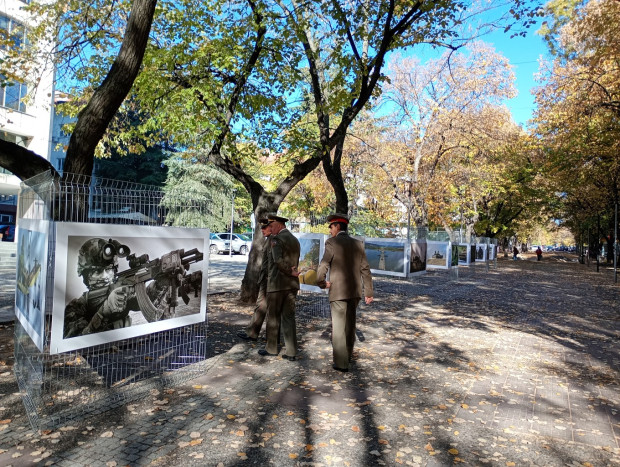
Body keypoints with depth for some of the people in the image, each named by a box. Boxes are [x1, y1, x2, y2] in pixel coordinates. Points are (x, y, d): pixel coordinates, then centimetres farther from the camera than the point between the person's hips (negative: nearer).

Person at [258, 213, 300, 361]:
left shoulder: (276, 238, -11)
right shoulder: (295, 240, 14)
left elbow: (278, 260, -24)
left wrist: (290, 272, -12)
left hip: (277, 283, -7)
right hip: (292, 284, 7)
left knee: (273, 317, 8)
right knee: (289, 317, 9)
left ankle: (271, 348, 22)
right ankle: (291, 353, 9)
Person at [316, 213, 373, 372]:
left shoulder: (332, 243, -9)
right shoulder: (358, 244, 6)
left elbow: (323, 266, -15)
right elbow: (365, 269, 5)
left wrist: (321, 283, 3)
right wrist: (368, 292, 9)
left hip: (338, 292, -6)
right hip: (355, 292, 6)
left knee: (338, 327, 2)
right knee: (350, 324, 20)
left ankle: (341, 363, 4)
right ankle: (348, 353, 36)